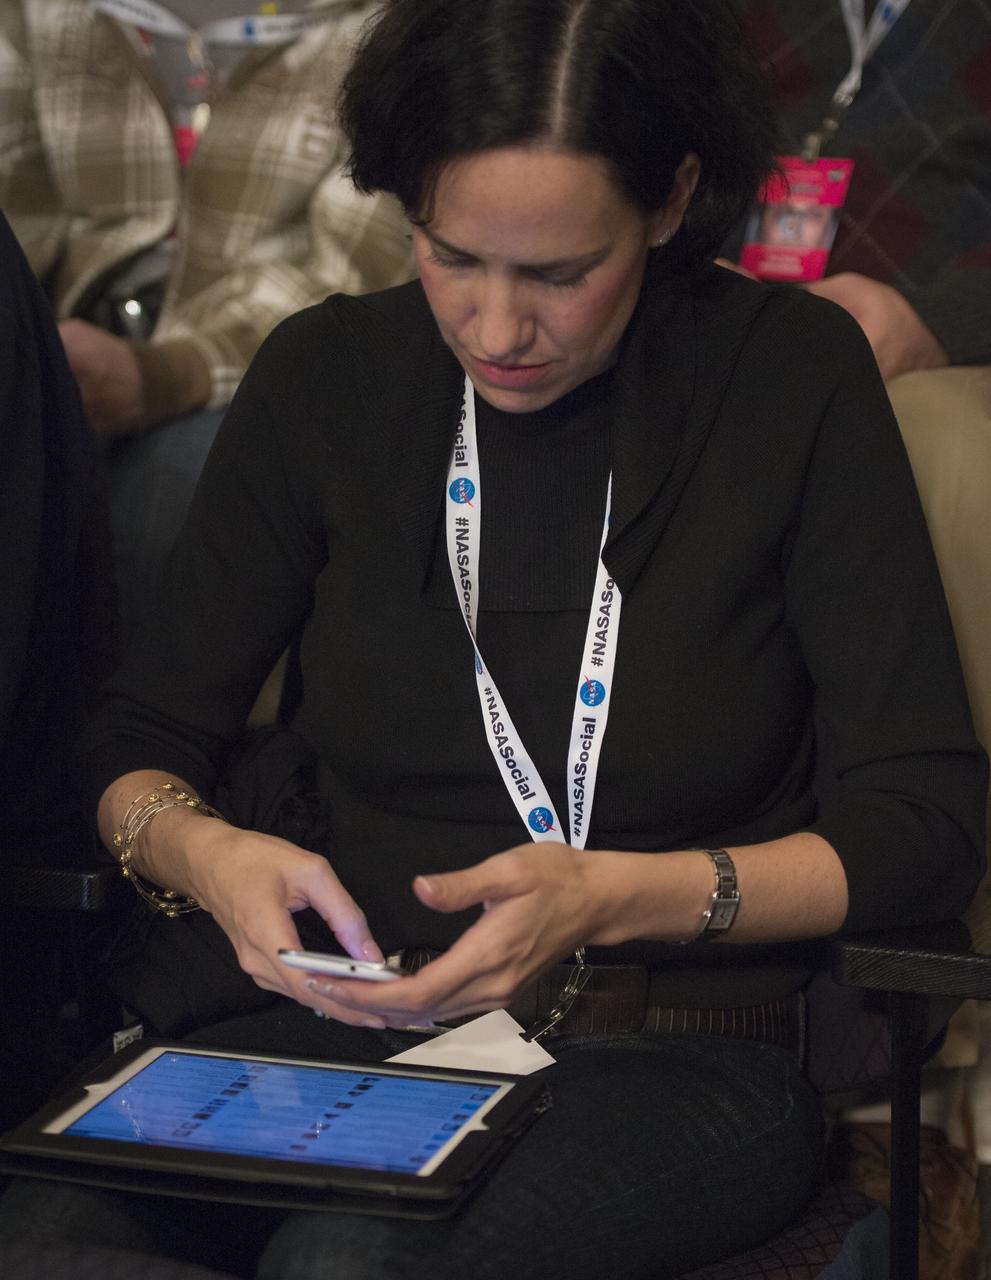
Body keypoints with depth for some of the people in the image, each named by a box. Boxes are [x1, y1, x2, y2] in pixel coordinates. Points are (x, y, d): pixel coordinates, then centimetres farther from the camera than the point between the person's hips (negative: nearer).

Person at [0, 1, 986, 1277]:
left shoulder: (795, 378, -3)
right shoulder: (325, 375, 6)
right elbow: (139, 742, 11)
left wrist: (615, 899, -19)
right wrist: (203, 854, -14)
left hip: (667, 1058, -2)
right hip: (326, 1016, 3)